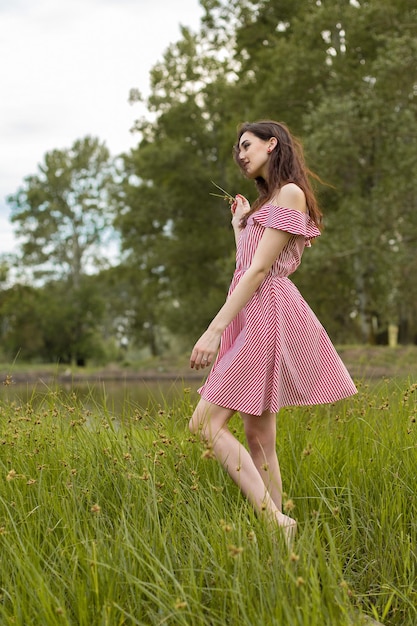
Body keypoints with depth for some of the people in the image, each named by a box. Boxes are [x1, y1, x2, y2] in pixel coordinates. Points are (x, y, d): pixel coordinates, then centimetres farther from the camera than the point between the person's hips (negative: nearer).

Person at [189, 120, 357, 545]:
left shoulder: (290, 193, -5)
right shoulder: (266, 201, 25)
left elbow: (259, 270, -14)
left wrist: (215, 329, -19)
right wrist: (239, 226, 26)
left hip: (267, 314, -10)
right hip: (251, 315, 10)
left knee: (206, 424, -16)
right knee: (257, 437, 5)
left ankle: (274, 520, -19)